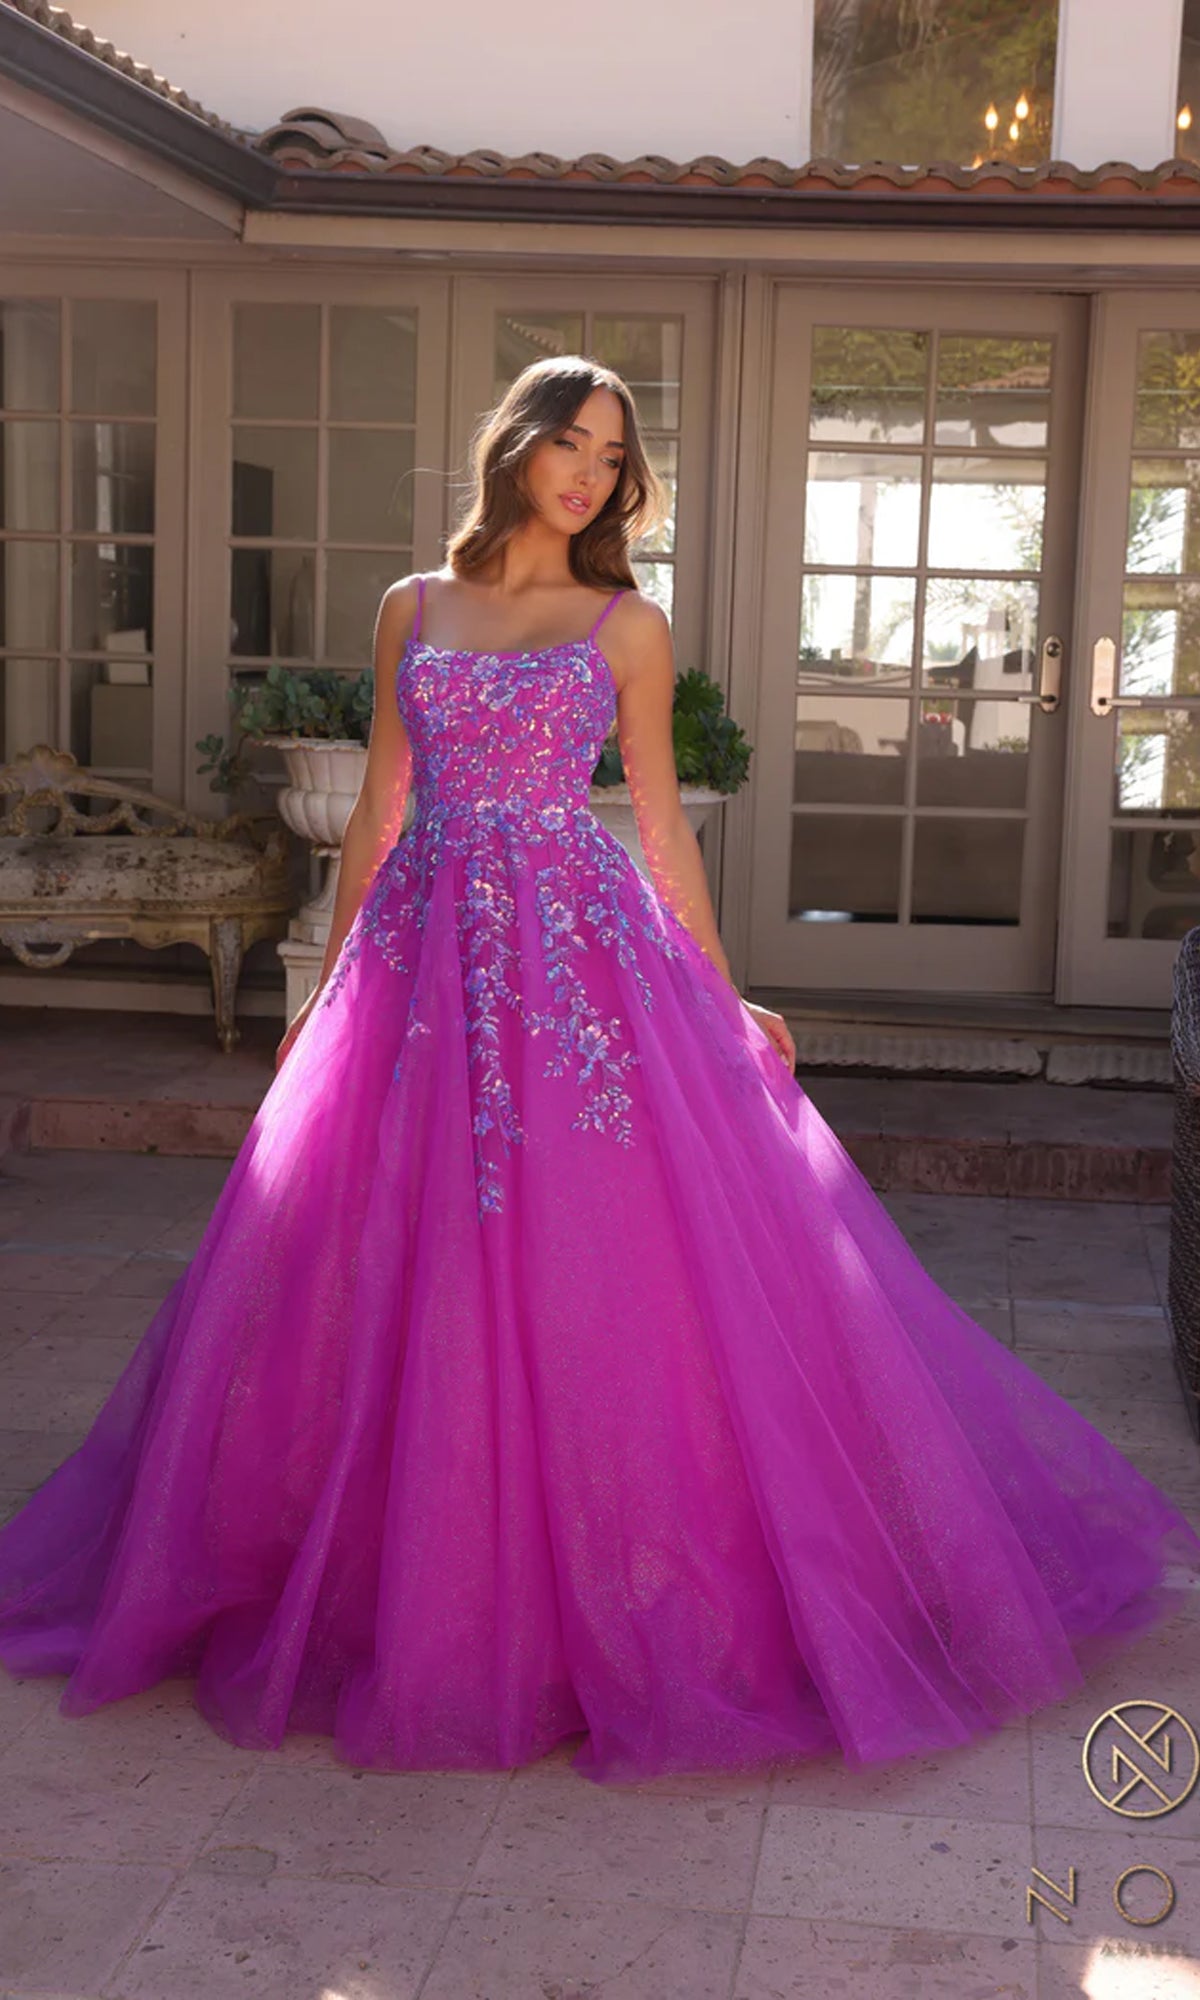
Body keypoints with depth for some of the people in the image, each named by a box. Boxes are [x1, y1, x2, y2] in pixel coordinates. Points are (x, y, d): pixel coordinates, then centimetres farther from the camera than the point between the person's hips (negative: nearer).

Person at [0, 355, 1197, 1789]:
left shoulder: (628, 628, 7)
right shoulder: (412, 611, 12)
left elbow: (661, 824, 9)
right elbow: (378, 811, 14)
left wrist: (726, 1002, 5)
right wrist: (327, 989, 12)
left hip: (586, 960, -2)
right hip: (425, 961, 2)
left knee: (591, 1278, -4)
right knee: (407, 1282, 3)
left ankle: (617, 1596, 10)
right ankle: (403, 1600, 19)